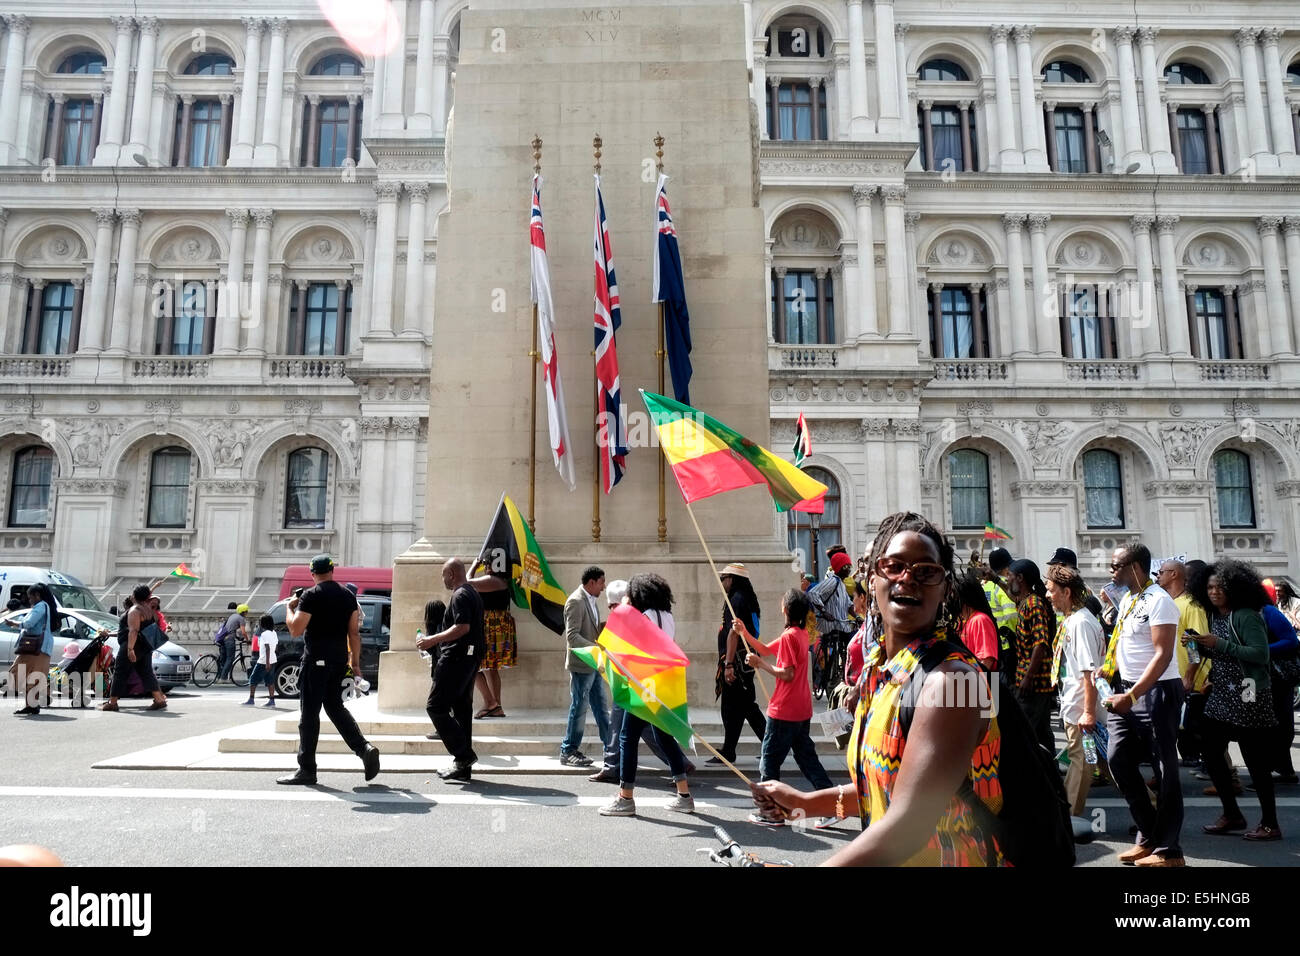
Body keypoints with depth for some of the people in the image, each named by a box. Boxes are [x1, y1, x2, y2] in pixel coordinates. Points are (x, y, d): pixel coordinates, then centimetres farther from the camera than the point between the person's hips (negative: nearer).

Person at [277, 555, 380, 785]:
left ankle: (307, 770, 5)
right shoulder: (348, 595, 9)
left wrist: (291, 608, 3)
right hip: (340, 659, 6)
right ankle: (364, 748, 2)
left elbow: (295, 630, -13)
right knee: (335, 706, 17)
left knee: (309, 712, 1)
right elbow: (354, 632, 9)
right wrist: (355, 661, 14)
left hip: (316, 659, -6)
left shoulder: (311, 596, -9)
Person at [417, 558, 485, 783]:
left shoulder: (460, 595, -13)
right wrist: (437, 640, 28)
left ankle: (463, 754, -9)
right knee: (462, 708, 11)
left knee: (436, 707, -6)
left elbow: (462, 627, -24)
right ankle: (463, 767, 13)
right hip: (470, 658, 10)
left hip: (455, 659, -10)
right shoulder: (473, 593, 18)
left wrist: (433, 640, -19)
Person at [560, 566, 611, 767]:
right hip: (581, 664, -9)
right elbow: (572, 636, -23)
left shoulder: (591, 600, 12)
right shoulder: (575, 601, -17)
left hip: (594, 664, 9)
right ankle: (568, 752, 11)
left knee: (600, 707, 14)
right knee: (579, 707, 0)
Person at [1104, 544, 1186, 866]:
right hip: (1128, 691, 8)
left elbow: (1162, 655, -20)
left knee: (1164, 768, 2)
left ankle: (1168, 850, 12)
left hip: (1157, 692, -8)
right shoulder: (1126, 600, 12)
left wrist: (1132, 696, -24)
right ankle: (1149, 834, 21)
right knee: (1118, 759, 6)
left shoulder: (1158, 601, -14)